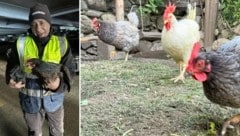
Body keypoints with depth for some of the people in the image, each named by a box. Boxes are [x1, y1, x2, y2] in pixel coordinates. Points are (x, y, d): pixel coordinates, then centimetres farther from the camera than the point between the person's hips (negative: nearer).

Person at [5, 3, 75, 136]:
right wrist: (12, 79, -22)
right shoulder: (21, 43, -8)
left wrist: (60, 84, -32)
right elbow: (12, 65, 2)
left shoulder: (61, 44, -11)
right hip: (30, 98, 0)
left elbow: (69, 70, -10)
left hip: (54, 97, 0)